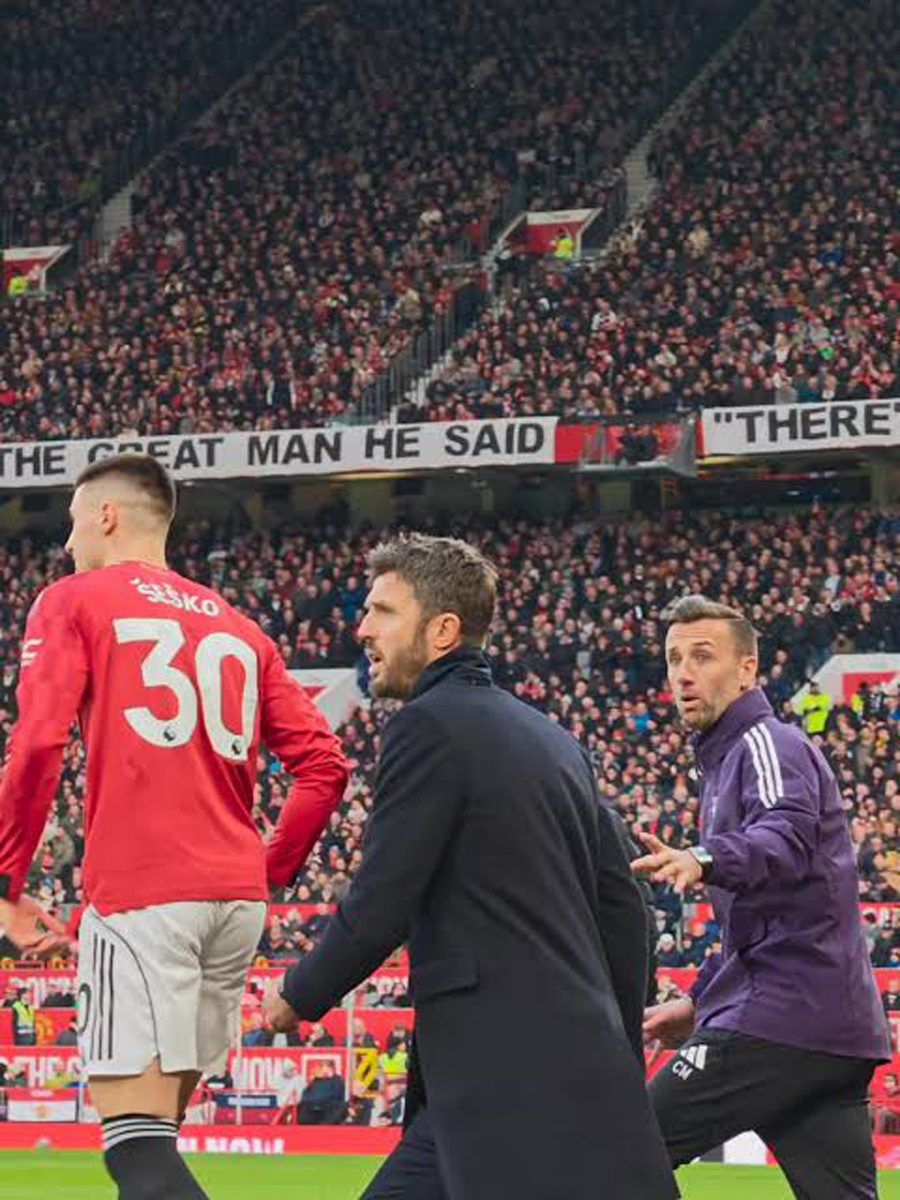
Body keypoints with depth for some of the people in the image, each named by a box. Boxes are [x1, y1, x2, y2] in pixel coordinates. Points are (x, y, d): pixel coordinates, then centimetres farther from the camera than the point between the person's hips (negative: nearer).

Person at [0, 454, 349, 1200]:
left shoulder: (74, 603, 3)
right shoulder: (239, 628, 19)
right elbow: (324, 767, 12)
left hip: (139, 894, -6)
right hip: (237, 900, 6)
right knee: (154, 1135, 14)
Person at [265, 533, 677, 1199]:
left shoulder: (429, 727, -9)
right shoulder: (551, 738, 18)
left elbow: (379, 907, -12)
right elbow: (623, 907, 17)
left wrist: (298, 996, 5)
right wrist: (622, 1063, 22)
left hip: (505, 1069, -9)